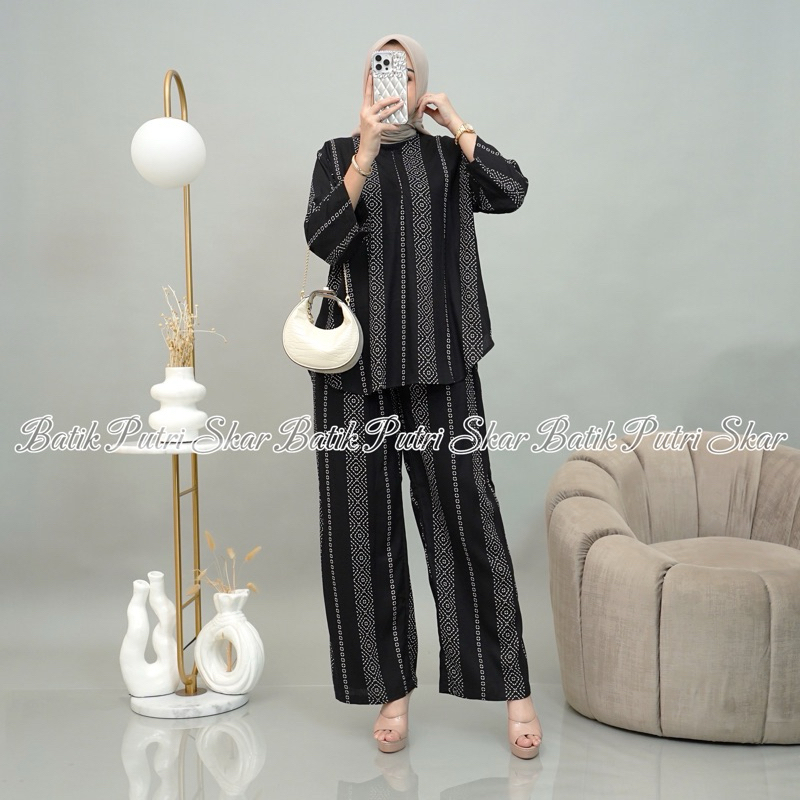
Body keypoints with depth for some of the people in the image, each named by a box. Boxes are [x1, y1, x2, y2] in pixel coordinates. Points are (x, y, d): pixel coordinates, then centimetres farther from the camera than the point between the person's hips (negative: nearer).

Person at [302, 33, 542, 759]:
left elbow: (511, 192, -6)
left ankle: (514, 690, 1)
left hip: (440, 364, 0)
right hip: (356, 365, 1)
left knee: (467, 518, -5)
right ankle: (392, 691, 9)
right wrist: (366, 150, -16)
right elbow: (322, 239, -7)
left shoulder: (449, 157, 12)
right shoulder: (339, 155, 10)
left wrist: (454, 122, -2)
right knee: (363, 526, -1)